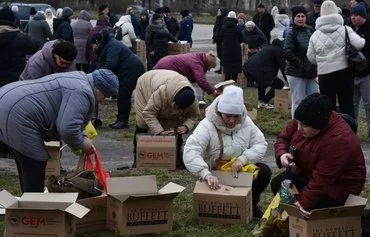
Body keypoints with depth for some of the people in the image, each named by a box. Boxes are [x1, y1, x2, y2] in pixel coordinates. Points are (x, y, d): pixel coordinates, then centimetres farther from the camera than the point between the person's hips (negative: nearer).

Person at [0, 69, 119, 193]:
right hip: (16, 116, -11)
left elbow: (66, 120, 30)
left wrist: (82, 137, 18)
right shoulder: (83, 93, -13)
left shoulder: (79, 78, 21)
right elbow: (68, 129, -23)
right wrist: (81, 143, -4)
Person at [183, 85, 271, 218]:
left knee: (264, 171, -19)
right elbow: (190, 152, -36)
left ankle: (251, 203, 5)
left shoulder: (246, 122, -8)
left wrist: (242, 159, -27)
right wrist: (206, 174, -53)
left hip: (240, 169, 4)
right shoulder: (207, 126, -24)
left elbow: (261, 144, -8)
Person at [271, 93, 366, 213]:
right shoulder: (304, 120, -14)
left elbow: (321, 180, -35)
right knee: (277, 185, 0)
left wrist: (303, 203, -37)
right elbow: (283, 137, 1)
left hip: (337, 188, -8)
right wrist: (282, 154, -20)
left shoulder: (338, 140, -37)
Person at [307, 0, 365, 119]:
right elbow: (359, 44, -14)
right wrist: (364, 41, 8)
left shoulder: (315, 35, 1)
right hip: (344, 70, 0)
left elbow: (311, 57, 6)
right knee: (347, 104, 9)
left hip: (325, 73, 1)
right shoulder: (345, 29, -5)